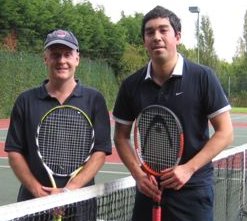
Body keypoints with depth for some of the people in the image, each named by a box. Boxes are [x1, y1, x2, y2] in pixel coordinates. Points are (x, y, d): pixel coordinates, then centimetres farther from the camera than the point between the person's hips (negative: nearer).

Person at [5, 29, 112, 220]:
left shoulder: (94, 99, 0)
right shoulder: (26, 101, 3)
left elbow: (100, 152, -5)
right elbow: (15, 152, 2)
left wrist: (69, 190, -15)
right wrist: (37, 190, -11)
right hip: (33, 201, 1)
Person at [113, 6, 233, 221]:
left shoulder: (203, 77, -7)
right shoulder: (131, 85, 1)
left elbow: (225, 133, -6)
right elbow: (122, 137, 9)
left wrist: (188, 169, -15)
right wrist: (138, 174, -6)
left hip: (193, 189, -2)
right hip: (149, 187, 3)